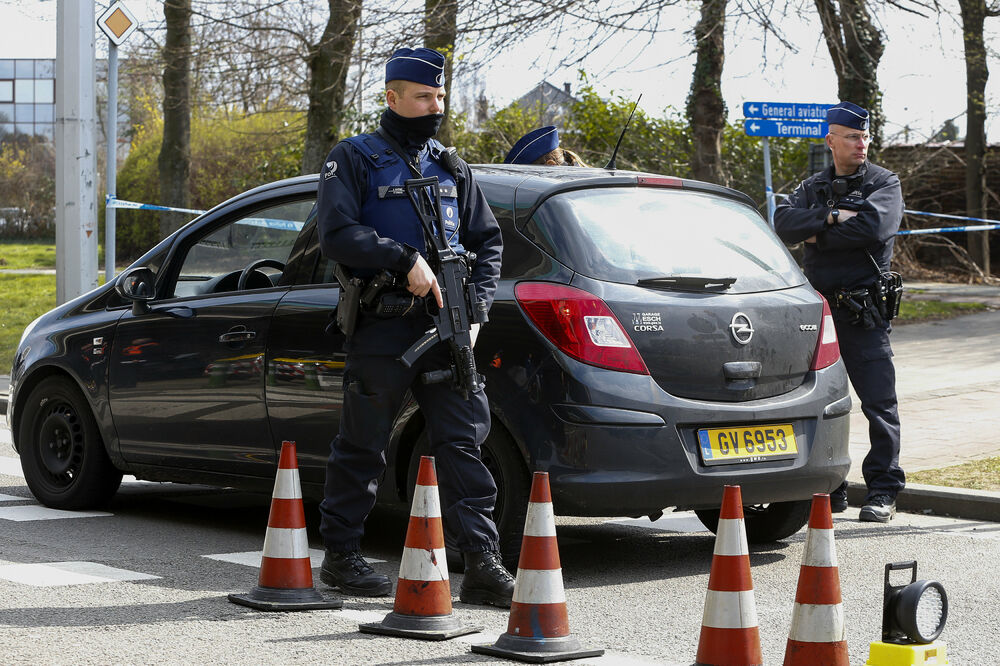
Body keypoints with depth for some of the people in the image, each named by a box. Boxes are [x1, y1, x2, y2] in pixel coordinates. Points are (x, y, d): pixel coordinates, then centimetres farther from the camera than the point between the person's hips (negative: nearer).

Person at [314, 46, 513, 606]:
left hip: (446, 329, 4)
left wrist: (476, 305, 5)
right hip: (381, 329, -4)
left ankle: (484, 564, -5)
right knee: (362, 449, 4)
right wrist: (406, 258, -19)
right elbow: (337, 234, -11)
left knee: (464, 443, -3)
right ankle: (341, 556, 16)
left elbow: (487, 240, 20)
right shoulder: (354, 159, 2)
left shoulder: (451, 168, 18)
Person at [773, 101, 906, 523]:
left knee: (878, 401, -6)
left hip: (862, 310, -4)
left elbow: (874, 226, -18)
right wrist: (830, 218, -17)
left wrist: (818, 235, -8)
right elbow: (784, 222, -4)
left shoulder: (884, 183, 2)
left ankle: (882, 490, -1)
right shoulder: (813, 187, 15)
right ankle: (829, 490, 16)